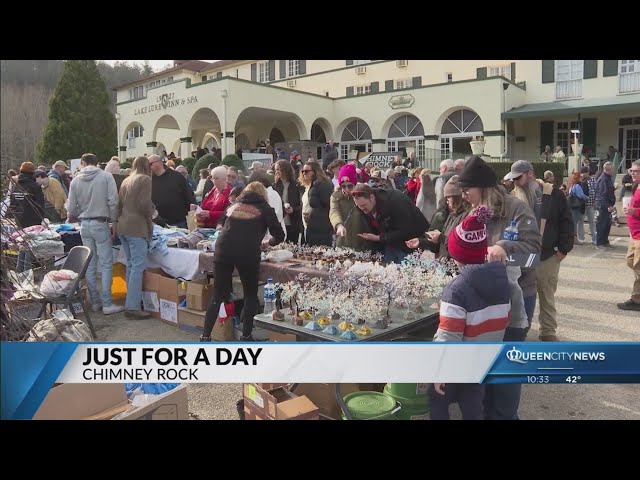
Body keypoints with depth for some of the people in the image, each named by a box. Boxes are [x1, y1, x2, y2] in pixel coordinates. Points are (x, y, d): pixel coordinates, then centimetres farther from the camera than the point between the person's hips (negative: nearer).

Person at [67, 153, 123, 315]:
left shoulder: (76, 180, 4)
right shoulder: (106, 176, -5)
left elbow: (71, 209, 4)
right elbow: (113, 201, -12)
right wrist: (114, 222, -2)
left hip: (84, 225, 4)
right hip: (100, 224, -4)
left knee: (90, 265, 12)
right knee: (106, 265, 0)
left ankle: (95, 301, 19)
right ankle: (107, 304, -1)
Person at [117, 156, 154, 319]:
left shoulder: (126, 181, 18)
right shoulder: (145, 179, -4)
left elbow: (119, 204, 17)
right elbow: (145, 205, -15)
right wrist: (151, 212, 3)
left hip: (123, 227, 8)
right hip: (137, 227, -8)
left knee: (130, 265, 15)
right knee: (138, 267, -8)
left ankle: (132, 299, 22)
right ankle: (132, 307, -10)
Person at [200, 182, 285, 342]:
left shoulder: (234, 206, 27)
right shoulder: (265, 208, 16)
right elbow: (279, 235, 12)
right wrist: (268, 242, 33)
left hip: (223, 249, 3)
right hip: (248, 252, -3)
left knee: (218, 295, 14)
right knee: (250, 295, 16)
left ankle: (205, 336, 13)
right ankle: (246, 336, 17)